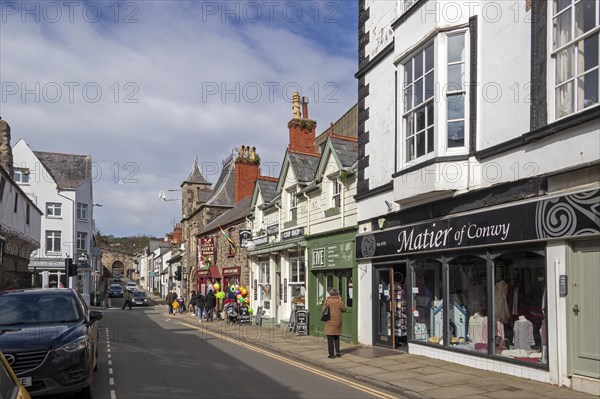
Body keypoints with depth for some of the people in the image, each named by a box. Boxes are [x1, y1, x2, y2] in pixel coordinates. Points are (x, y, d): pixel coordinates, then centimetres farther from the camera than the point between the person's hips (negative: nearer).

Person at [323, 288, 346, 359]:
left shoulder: (327, 301, -6)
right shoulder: (339, 301, -6)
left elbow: (323, 310, 2)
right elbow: (344, 309, 9)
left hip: (329, 322, -2)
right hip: (337, 322, 2)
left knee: (330, 339, 3)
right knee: (336, 338, 21)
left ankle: (331, 354, 2)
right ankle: (337, 351, 12)